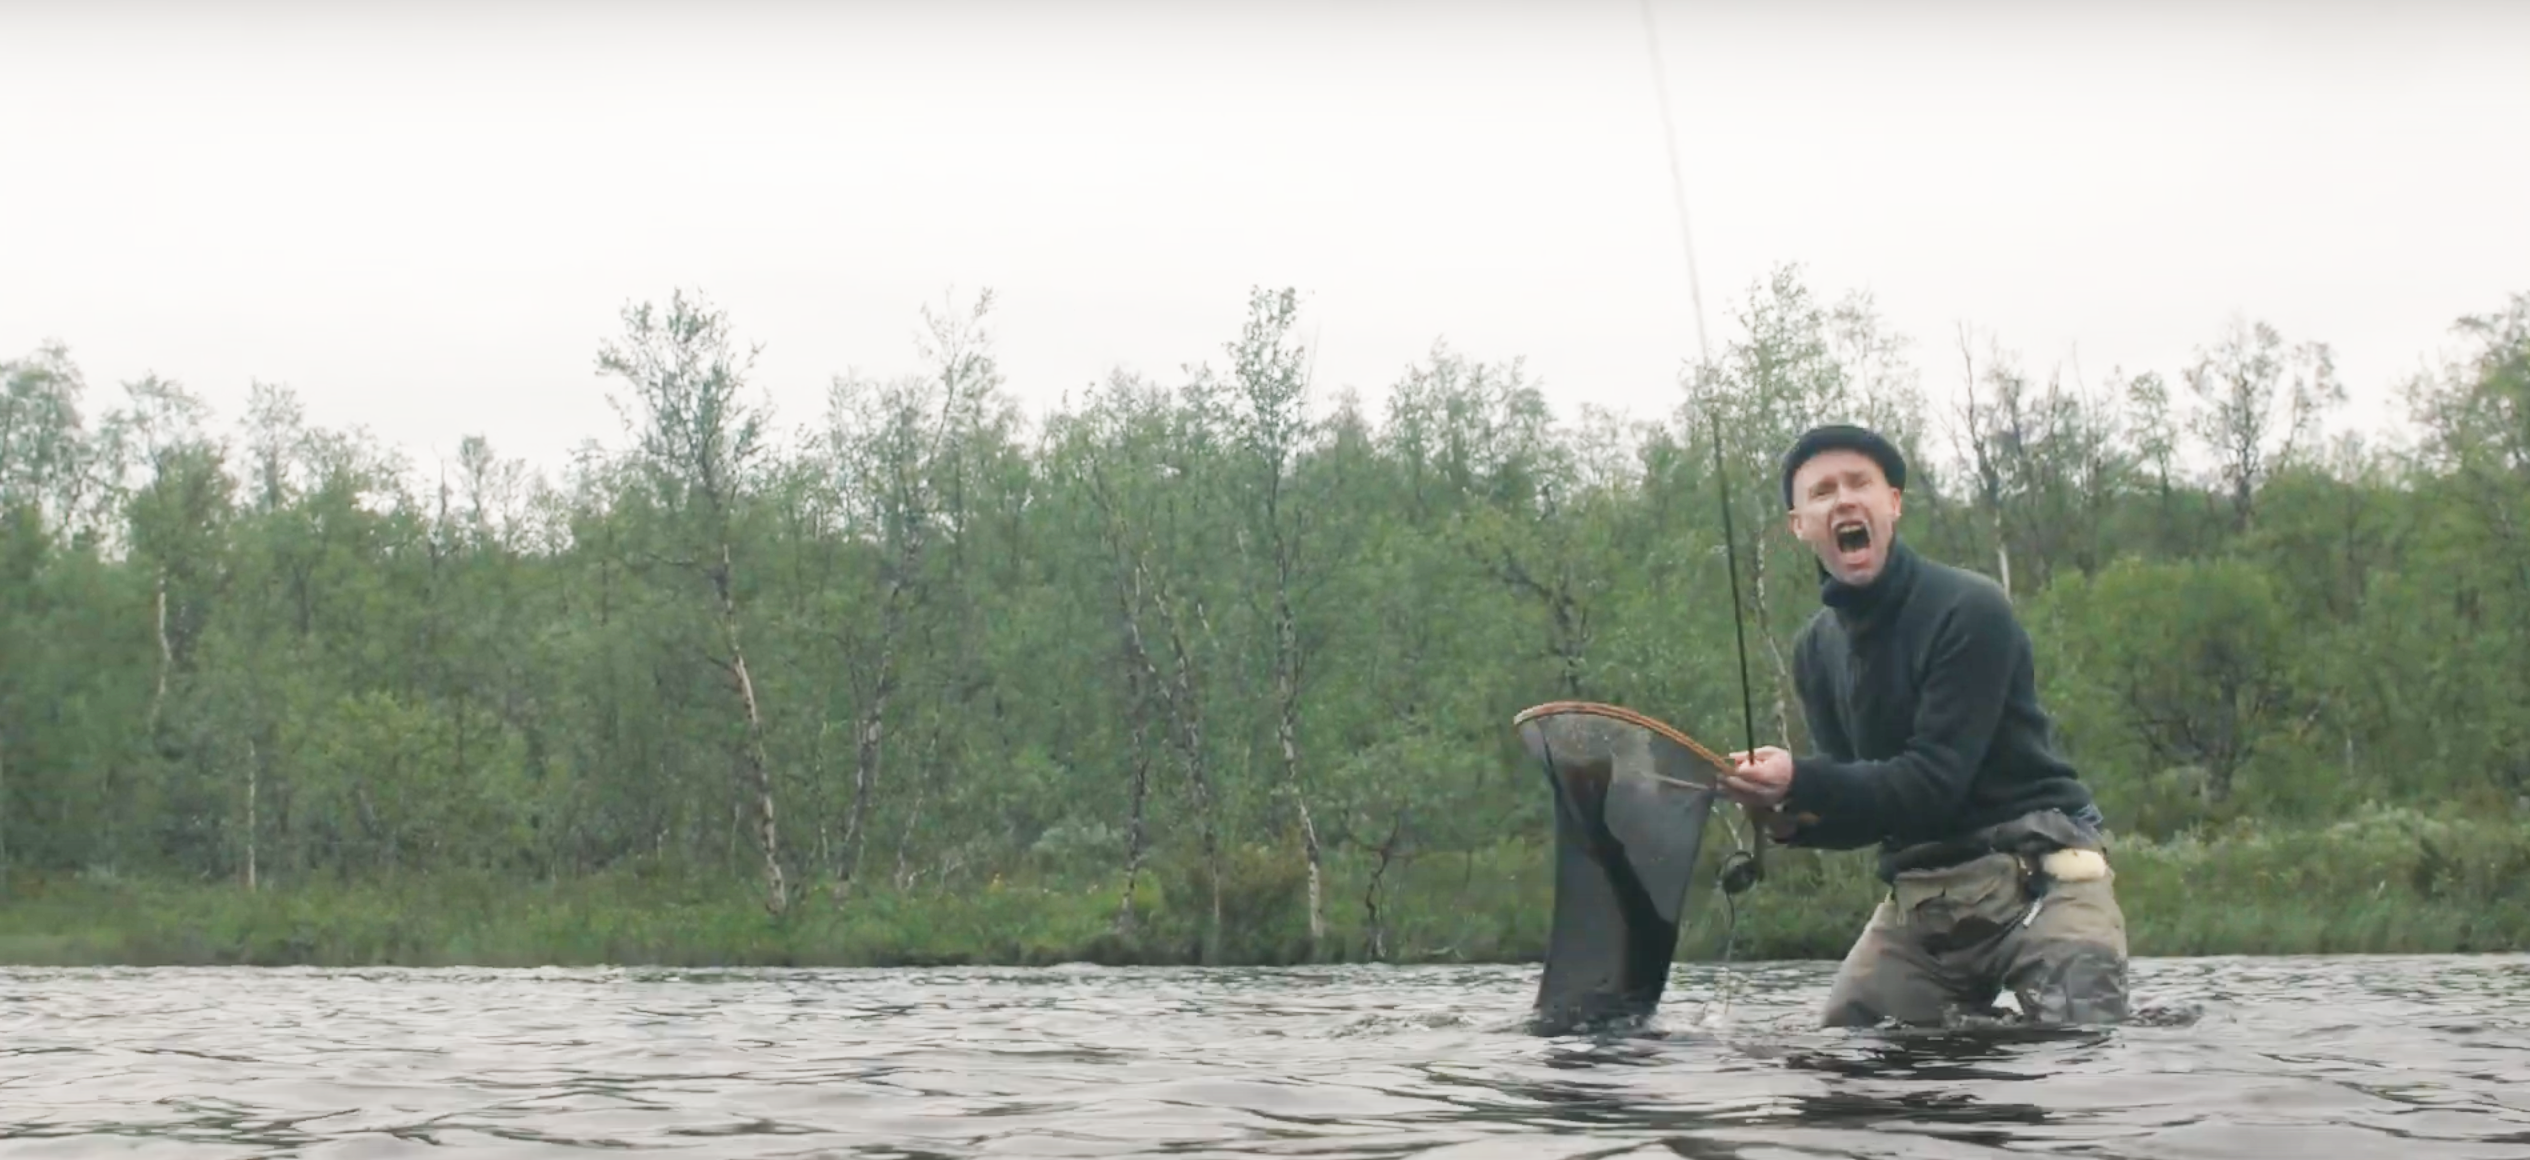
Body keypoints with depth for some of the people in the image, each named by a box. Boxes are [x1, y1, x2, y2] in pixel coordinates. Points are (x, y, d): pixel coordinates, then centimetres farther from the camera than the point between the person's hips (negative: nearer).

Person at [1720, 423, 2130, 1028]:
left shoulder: (1969, 609, -13)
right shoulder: (1815, 648, 8)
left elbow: (1936, 781, -19)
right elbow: (1864, 809, 9)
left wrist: (1801, 782, -29)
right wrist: (1791, 817, -13)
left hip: (2038, 873, -6)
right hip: (1920, 892, 6)